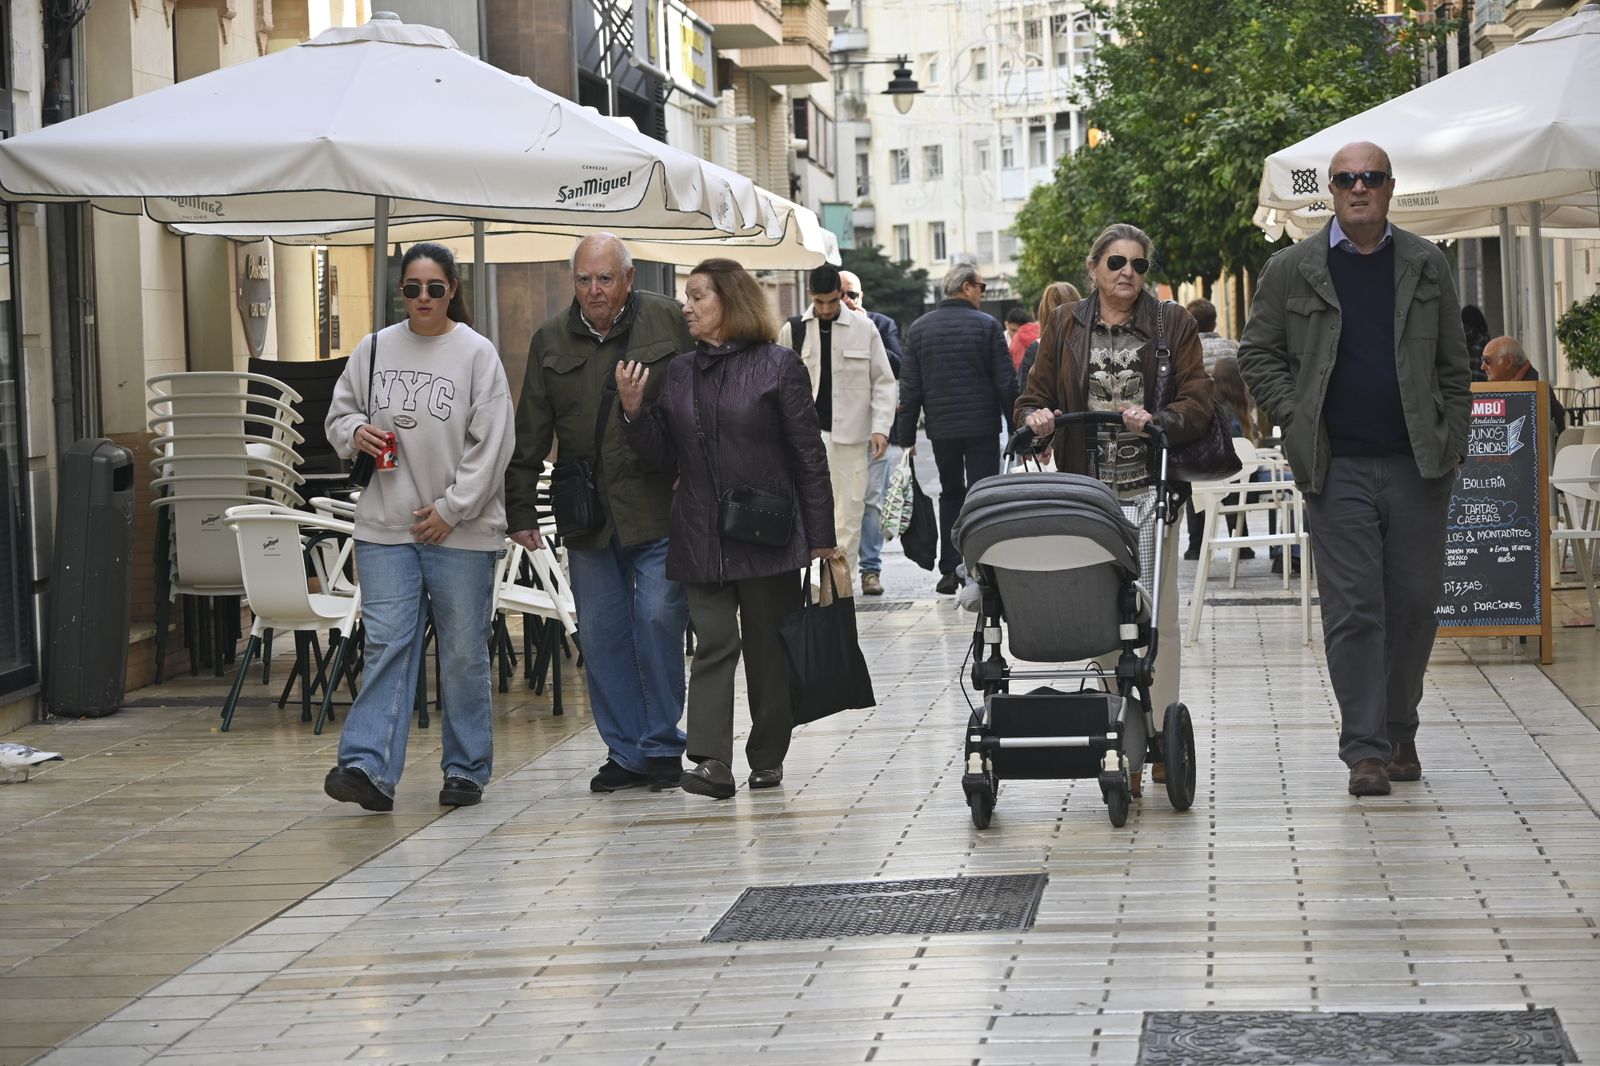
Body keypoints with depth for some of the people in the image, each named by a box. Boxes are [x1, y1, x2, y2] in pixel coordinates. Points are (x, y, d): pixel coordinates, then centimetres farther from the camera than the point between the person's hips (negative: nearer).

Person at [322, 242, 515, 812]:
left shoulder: (477, 354, -4)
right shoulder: (375, 349, 7)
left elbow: (490, 445, -7)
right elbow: (338, 413, 19)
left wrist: (450, 510, -10)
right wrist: (356, 432, -4)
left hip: (460, 530, -2)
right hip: (386, 527, 2)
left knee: (464, 653, 5)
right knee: (386, 645, -5)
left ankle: (466, 770, 16)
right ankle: (368, 767, -12)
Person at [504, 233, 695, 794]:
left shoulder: (670, 322, 0)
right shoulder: (551, 340, 9)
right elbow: (529, 435, 12)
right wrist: (521, 509, 8)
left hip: (660, 514, -3)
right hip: (588, 517, 3)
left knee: (658, 623, -6)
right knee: (601, 636, 4)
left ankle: (662, 744, 8)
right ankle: (626, 752, 14)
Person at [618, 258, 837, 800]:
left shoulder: (778, 366, -2)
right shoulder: (678, 373, 11)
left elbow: (810, 457, -3)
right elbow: (662, 456, 10)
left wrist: (821, 537, -6)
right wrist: (633, 411, -7)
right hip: (701, 540, 3)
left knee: (769, 648, 5)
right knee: (714, 644, -5)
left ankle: (768, 757, 17)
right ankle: (711, 762, -13)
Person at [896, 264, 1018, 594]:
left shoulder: (919, 328, 4)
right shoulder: (987, 325, -6)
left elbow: (910, 387, 4)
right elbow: (1006, 382, -7)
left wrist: (906, 436, 8)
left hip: (941, 429, 3)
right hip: (982, 427, -3)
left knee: (950, 495, 14)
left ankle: (949, 570, 9)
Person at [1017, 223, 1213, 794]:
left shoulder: (1173, 324, 9)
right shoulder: (1064, 326, 12)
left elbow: (1198, 404, 3)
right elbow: (1033, 398, 13)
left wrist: (1157, 422, -16)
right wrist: (1035, 418, -10)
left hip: (1151, 490, -1)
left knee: (1157, 618, -6)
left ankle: (1157, 736, -4)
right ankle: (1122, 744, 2)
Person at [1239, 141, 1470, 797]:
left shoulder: (1426, 266, 10)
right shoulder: (1292, 270, 4)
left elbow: (1453, 365, 13)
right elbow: (1257, 355, 9)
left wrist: (1452, 442, 4)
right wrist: (1297, 422, -2)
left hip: (1417, 466, 2)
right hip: (1338, 468, -2)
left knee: (1415, 602, 6)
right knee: (1353, 608, -5)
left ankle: (1400, 734, 21)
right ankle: (1366, 750, -3)